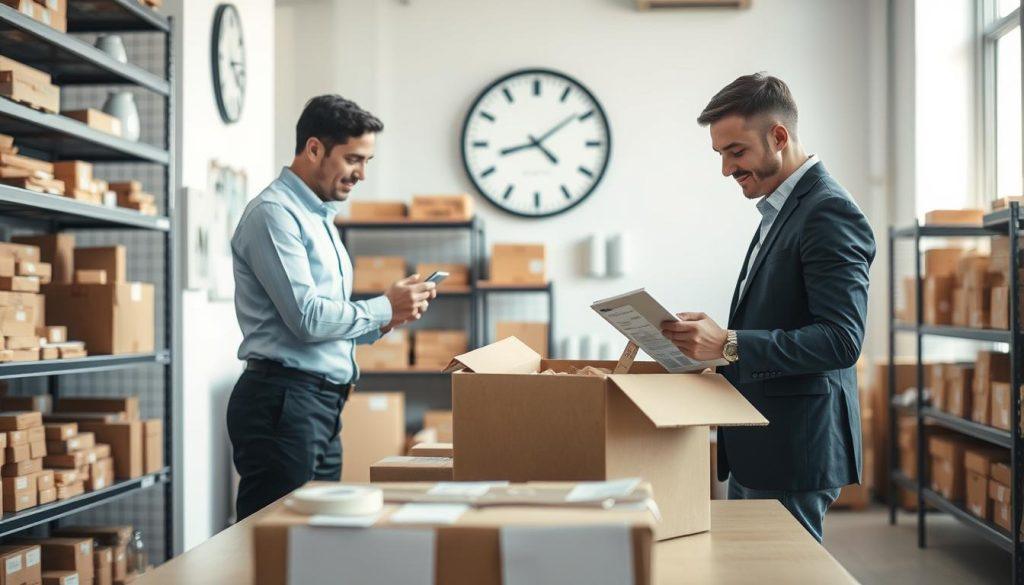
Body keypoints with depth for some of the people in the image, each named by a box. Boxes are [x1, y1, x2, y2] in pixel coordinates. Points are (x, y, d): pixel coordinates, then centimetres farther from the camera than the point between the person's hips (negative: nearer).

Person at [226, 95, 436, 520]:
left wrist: (382, 323, 7)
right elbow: (307, 318, -18)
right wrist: (384, 307, -7)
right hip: (283, 401, -10)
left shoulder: (320, 217, 20)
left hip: (322, 404, 10)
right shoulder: (273, 213, -11)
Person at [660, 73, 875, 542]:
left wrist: (729, 345, -28)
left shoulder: (828, 213, -16)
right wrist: (716, 336, 8)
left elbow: (841, 339, -24)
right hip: (756, 450, 10)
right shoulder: (781, 211, 16)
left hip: (795, 454, -10)